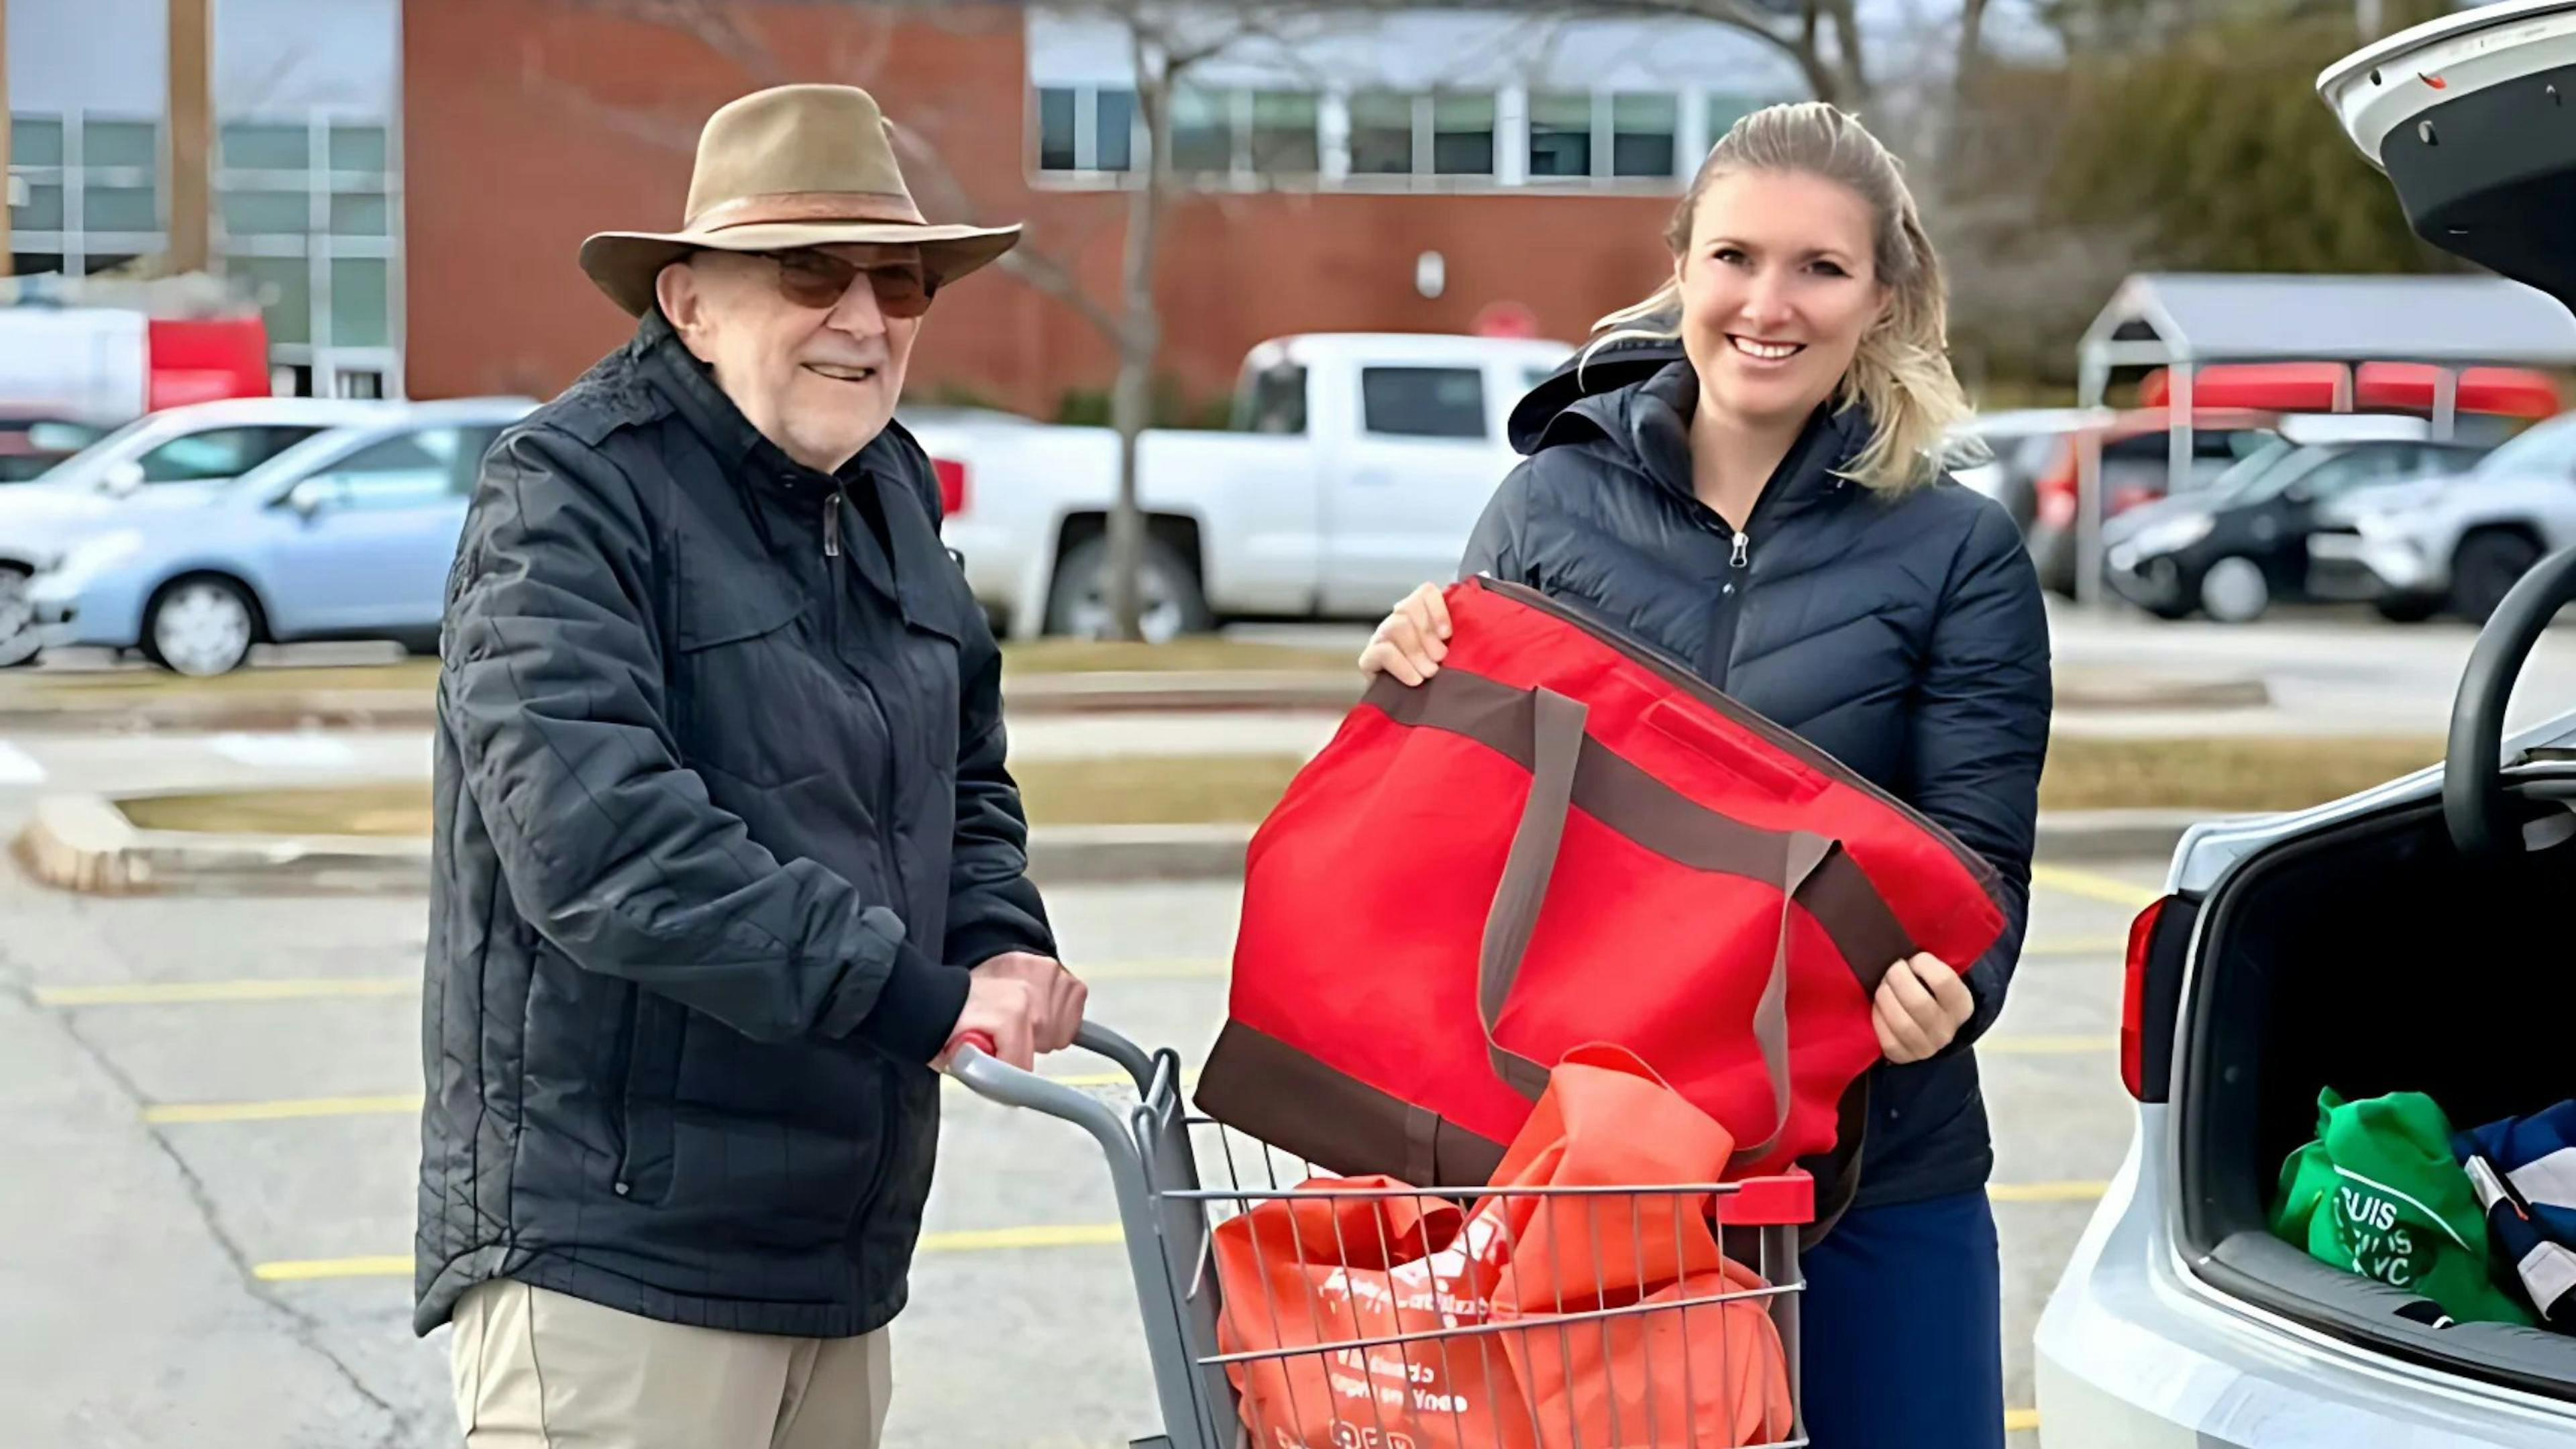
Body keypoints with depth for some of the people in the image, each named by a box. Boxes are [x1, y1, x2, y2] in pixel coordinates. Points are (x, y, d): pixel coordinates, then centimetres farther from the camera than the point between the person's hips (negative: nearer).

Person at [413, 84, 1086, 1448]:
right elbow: (593, 836, -25)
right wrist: (917, 1000, -26)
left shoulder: (892, 489, 14)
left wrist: (1001, 944, 1)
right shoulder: (568, 493, -12)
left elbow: (965, 773, 24)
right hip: (611, 1247, -8)